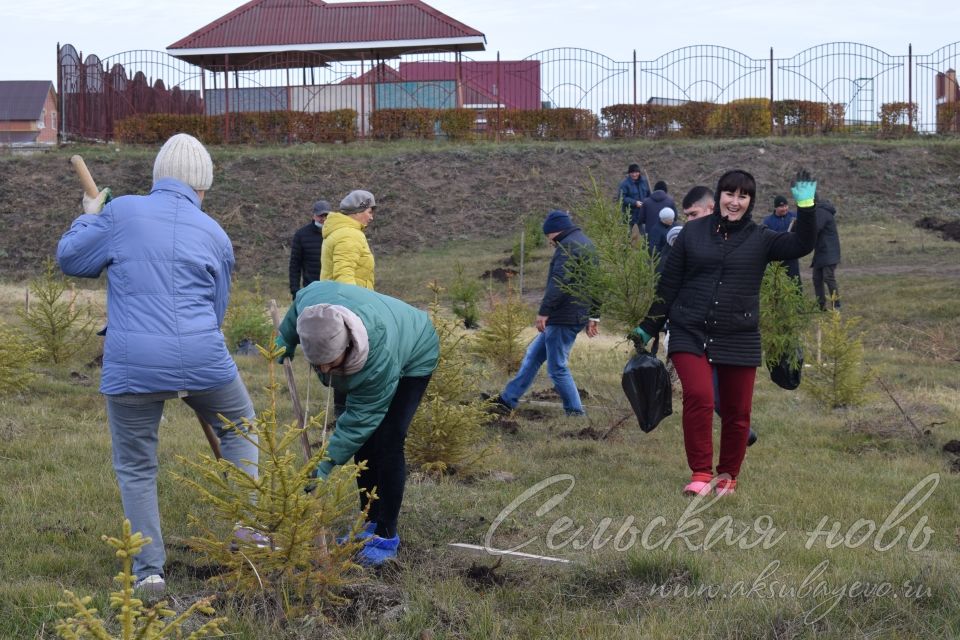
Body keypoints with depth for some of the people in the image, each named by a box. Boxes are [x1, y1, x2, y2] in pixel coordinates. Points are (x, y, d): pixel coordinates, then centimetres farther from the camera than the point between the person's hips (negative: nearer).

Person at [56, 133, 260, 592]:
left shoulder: (121, 212, 1)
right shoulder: (214, 235, 10)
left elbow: (70, 259, 11)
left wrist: (89, 218, 28)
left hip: (132, 365, -1)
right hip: (203, 360, 1)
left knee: (135, 467, 13)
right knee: (239, 428, 27)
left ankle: (149, 569, 11)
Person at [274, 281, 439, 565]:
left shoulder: (380, 360, -47)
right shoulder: (311, 300, -36)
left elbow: (361, 417, -35)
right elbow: (300, 299, -9)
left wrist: (327, 463, -36)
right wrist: (285, 339, -1)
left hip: (413, 358, -6)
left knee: (386, 443, -16)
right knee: (363, 443, 4)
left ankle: (387, 536, -9)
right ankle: (370, 523, 15)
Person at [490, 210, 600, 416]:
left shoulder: (568, 246, -14)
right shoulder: (586, 244, 19)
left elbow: (559, 282, -25)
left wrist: (544, 311, -24)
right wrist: (593, 316, 27)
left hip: (564, 317, -11)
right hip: (579, 315, 11)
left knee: (557, 367, -4)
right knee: (533, 354, 17)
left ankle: (575, 413, 1)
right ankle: (508, 399, 22)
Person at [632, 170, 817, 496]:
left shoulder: (760, 238, 6)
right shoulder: (693, 232, 5)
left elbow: (801, 245, -6)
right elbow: (668, 284, 9)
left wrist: (806, 206, -16)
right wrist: (648, 327, 9)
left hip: (739, 339, 1)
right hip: (690, 334, -1)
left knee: (736, 412, 6)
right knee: (698, 397, -20)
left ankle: (728, 476, 24)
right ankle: (701, 473, -11)